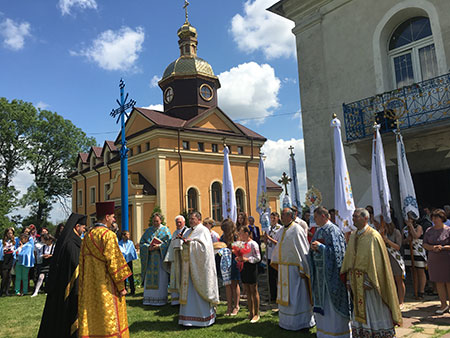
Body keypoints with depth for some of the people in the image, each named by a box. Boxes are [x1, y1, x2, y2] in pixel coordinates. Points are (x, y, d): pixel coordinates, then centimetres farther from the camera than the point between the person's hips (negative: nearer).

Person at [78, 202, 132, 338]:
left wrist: (84, 285, 19)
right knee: (109, 319, 1)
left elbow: (83, 261, 13)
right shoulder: (108, 235, -14)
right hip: (106, 286, -7)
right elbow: (113, 261, -17)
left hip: (89, 285, 7)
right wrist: (121, 286, -11)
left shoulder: (87, 236, 8)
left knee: (92, 319, 13)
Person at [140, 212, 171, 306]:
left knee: (160, 278, -4)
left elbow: (168, 242, -6)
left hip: (160, 258, -3)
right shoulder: (148, 230, 14)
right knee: (149, 278, 3)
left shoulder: (165, 230, 4)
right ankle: (149, 298, 10)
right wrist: (148, 247, -10)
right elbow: (141, 242, 8)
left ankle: (161, 299, 2)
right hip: (150, 258, 4)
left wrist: (158, 247, -17)